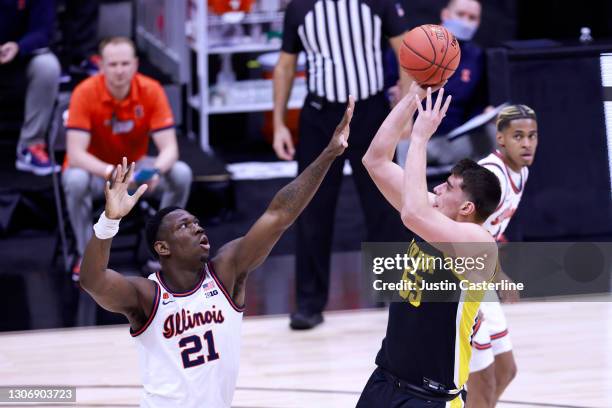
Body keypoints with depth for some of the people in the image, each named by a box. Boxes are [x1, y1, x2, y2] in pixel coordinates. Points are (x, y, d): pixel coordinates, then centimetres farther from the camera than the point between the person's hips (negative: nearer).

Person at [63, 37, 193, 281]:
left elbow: (169, 148, -19)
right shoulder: (85, 93, -24)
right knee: (76, 180, -37)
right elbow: (76, 153, -29)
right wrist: (111, 173, -46)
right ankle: (86, 257, -14)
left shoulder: (151, 90, -17)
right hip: (95, 168, -2)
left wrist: (156, 171, -42)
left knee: (181, 174, -24)